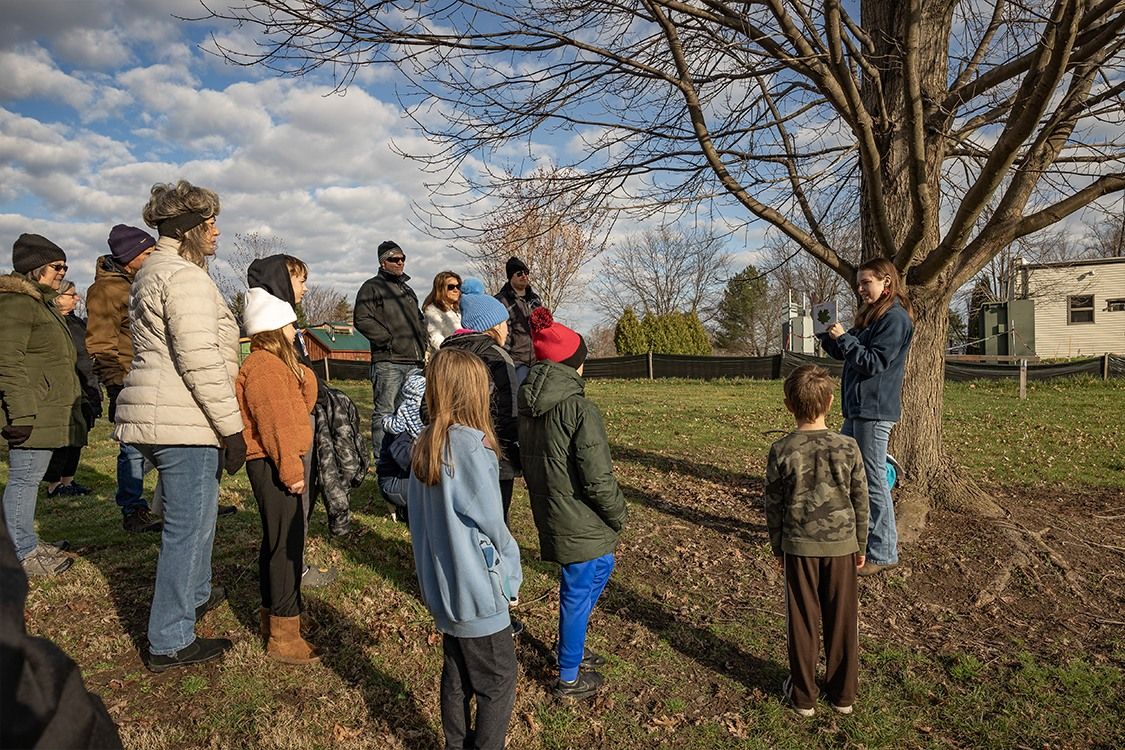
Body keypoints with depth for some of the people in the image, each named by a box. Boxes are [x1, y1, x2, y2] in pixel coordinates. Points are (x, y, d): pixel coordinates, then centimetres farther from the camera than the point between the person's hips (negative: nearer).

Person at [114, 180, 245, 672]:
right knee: (189, 525, -2)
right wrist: (231, 426, -18)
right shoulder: (184, 277, -15)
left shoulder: (154, 272, 20)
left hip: (158, 416, 11)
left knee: (191, 514, 25)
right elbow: (201, 361, -22)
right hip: (183, 421, -11)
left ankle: (195, 594, 43)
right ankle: (170, 644, 8)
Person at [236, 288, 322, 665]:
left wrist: (302, 376, 4)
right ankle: (283, 635, 0)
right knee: (286, 545, -7)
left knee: (277, 543, 19)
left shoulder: (276, 363, 19)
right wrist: (291, 468, -21)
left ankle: (270, 614, 33)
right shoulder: (264, 366, -15)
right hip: (273, 465, -11)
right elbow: (275, 422, -21)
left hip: (278, 465, 11)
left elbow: (301, 406, 18)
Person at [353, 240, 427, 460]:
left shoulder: (407, 290, 24)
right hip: (387, 361, -7)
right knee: (385, 411, -7)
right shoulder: (372, 287, 0)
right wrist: (388, 339, -13)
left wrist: (422, 345, 17)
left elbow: (420, 320, 33)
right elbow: (361, 320, -10)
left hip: (413, 362, 8)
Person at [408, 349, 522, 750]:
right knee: (498, 684, 10)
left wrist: (440, 572, 15)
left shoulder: (424, 444, 0)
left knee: (456, 677, 22)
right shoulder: (470, 445, -24)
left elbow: (423, 515, 7)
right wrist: (511, 578, -4)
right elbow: (491, 523, -18)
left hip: (441, 587, 8)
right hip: (477, 592, -8)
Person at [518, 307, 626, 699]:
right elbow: (598, 479, -23)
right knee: (578, 592, 8)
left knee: (600, 568, 26)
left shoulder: (529, 406, 2)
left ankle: (571, 649, 41)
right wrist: (618, 516, -7)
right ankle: (569, 678, 26)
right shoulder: (579, 409, -24)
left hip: (550, 515, 8)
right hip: (580, 522, -8)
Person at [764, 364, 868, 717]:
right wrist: (860, 545, 13)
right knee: (842, 621, 14)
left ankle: (803, 695, 23)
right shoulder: (848, 447, -9)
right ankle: (843, 694, 28)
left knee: (802, 621, 11)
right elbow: (860, 502, -1)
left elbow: (773, 506, -3)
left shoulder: (781, 451, -12)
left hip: (799, 547, -1)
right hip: (841, 545, 1)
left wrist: (777, 547, 11)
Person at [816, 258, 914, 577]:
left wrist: (843, 338, -18)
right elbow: (844, 354, 20)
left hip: (875, 410, -10)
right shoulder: (871, 315, 18)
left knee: (873, 481, -5)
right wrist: (827, 334, 4)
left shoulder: (895, 317, -12)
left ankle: (883, 553, 5)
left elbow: (874, 362, -19)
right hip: (858, 408, 10)